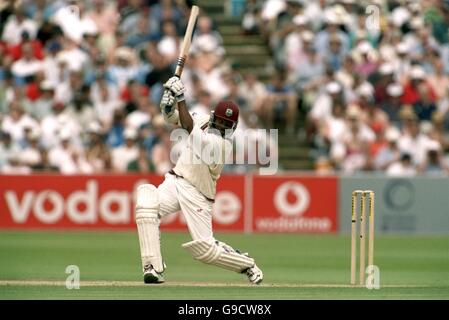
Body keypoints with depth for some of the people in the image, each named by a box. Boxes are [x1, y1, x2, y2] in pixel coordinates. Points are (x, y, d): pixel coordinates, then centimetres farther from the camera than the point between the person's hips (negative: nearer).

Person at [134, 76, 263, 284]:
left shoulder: (222, 144, -20)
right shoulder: (202, 120, 2)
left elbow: (189, 127, -29)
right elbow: (171, 117, 9)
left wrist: (180, 97, -25)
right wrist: (168, 101, -13)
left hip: (198, 195, -6)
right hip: (175, 182, 6)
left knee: (204, 248, -7)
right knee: (146, 203, -25)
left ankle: (247, 265, 22)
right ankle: (154, 267, -25)